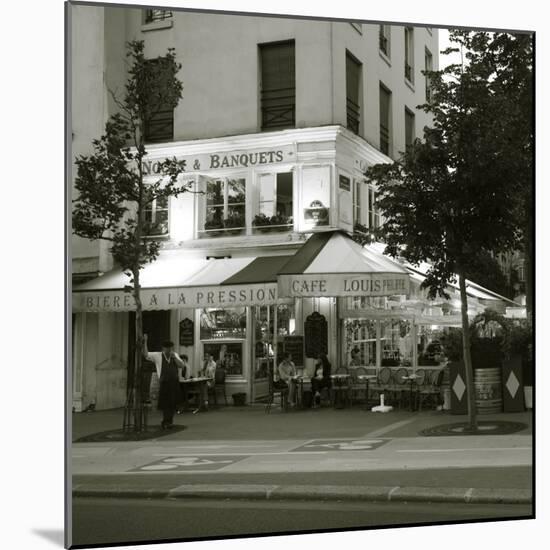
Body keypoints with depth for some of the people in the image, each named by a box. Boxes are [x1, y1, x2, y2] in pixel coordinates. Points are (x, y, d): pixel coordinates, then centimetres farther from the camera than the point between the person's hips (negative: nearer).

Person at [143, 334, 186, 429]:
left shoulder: (175, 355, 11)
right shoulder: (158, 355, 0)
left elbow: (182, 366, 1)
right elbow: (146, 354, -9)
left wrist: (174, 357, -10)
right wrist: (145, 342, -17)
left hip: (175, 382, 3)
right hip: (164, 382, -3)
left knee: (173, 403, 9)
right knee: (165, 403, -5)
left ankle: (169, 421, 23)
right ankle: (167, 422, 6)